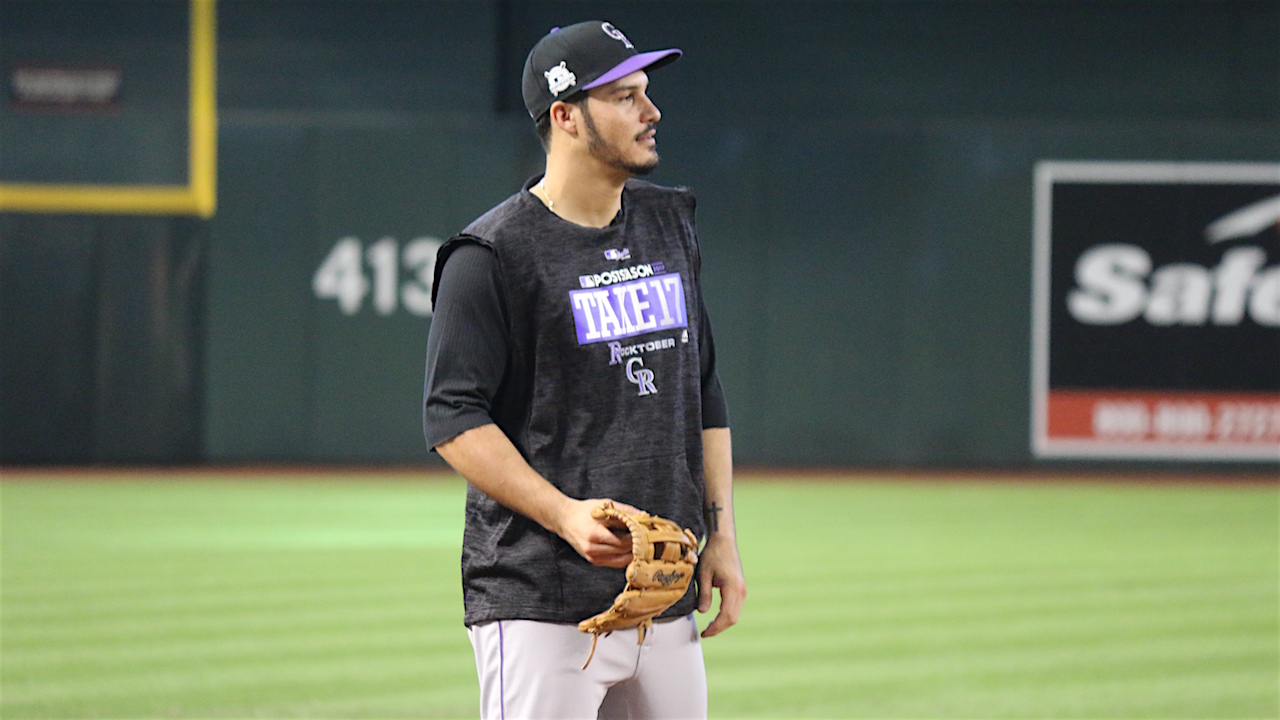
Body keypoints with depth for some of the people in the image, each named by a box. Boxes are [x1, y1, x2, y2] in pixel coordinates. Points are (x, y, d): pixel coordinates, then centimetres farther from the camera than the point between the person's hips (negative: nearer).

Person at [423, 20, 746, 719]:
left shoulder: (669, 225, 14)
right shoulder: (492, 254, -8)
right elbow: (452, 418, -11)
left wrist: (720, 535, 13)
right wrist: (565, 515, -22)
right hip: (541, 603, -7)